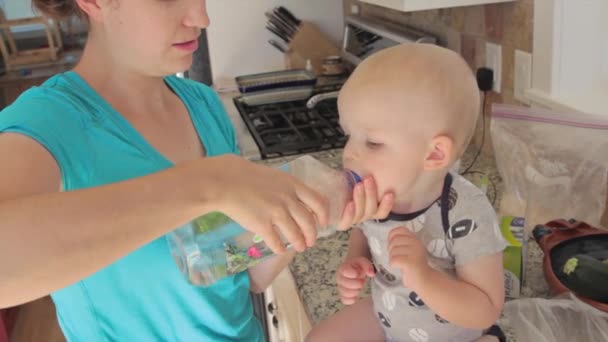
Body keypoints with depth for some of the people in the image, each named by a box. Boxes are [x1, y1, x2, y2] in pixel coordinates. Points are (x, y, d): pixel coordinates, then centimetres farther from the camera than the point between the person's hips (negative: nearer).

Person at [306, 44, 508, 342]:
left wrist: (421, 277, -40)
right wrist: (354, 264, -15)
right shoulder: (374, 192, -18)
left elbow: (486, 312, -26)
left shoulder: (467, 216, -33)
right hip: (385, 318, 5)